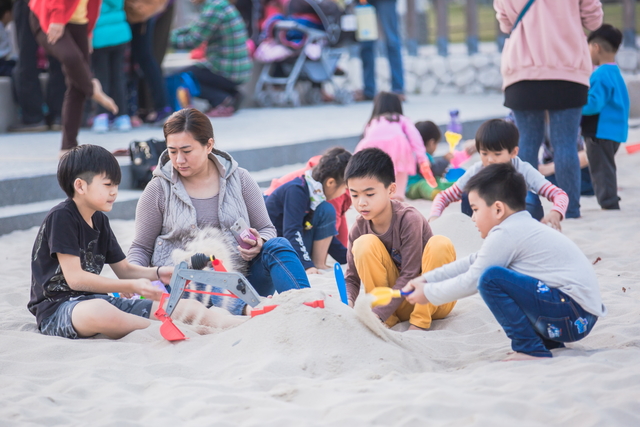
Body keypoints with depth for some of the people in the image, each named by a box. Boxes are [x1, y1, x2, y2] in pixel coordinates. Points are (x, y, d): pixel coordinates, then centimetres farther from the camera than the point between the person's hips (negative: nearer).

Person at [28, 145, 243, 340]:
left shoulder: (100, 220, 14)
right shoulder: (61, 217, -12)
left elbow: (124, 270, 21)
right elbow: (75, 278, -19)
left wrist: (158, 273, 0)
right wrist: (132, 287, -21)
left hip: (97, 300, 8)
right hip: (57, 308, -8)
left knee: (188, 308, -4)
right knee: (98, 311, -45)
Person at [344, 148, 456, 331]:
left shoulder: (409, 219, -22)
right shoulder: (359, 228, -7)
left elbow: (409, 275, -23)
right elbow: (352, 278, -3)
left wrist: (377, 314, -30)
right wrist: (347, 304, -27)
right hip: (399, 305, 3)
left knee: (440, 244, -30)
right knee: (364, 243, -19)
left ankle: (419, 322, -18)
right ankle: (387, 320, -12)